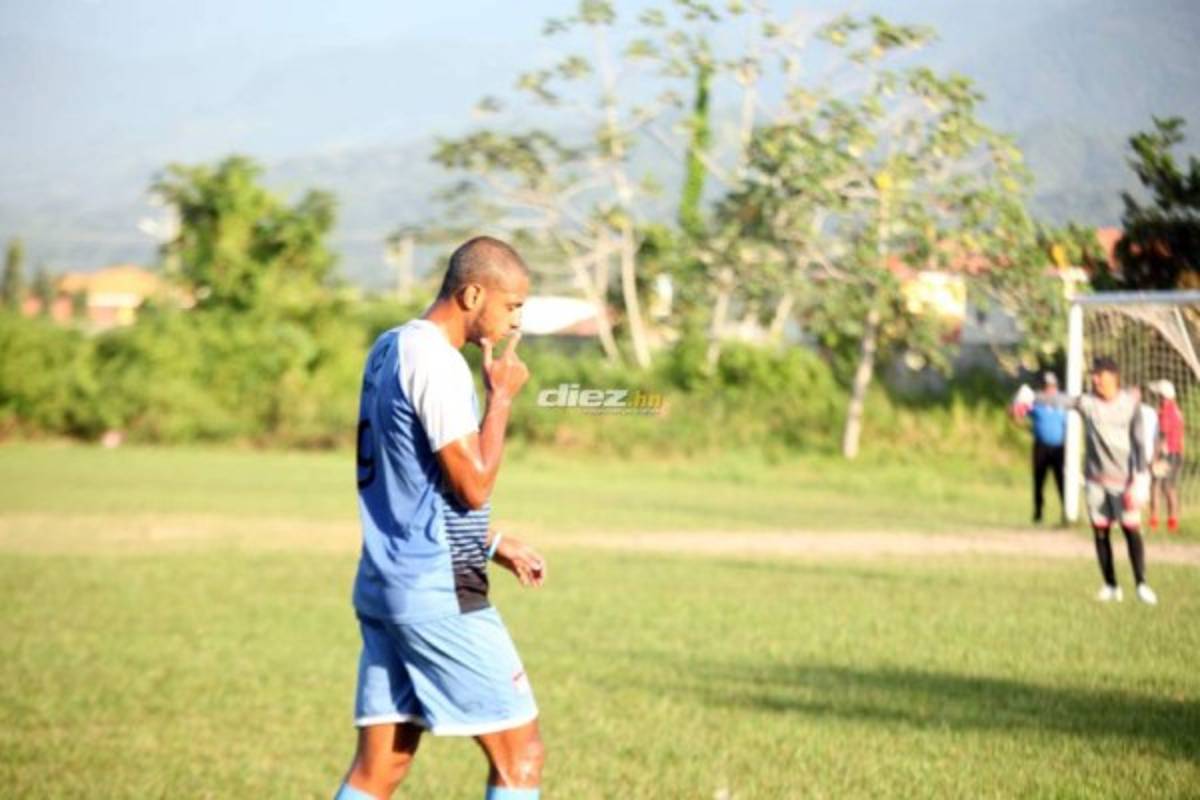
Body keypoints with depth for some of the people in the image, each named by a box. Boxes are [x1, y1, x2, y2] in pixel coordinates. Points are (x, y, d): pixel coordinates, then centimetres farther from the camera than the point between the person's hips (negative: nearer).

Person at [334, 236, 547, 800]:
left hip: (383, 584, 9)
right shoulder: (437, 361, -16)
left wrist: (495, 545, 20)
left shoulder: (389, 348, 15)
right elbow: (475, 484, -19)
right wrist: (502, 397, -8)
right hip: (438, 595, -9)